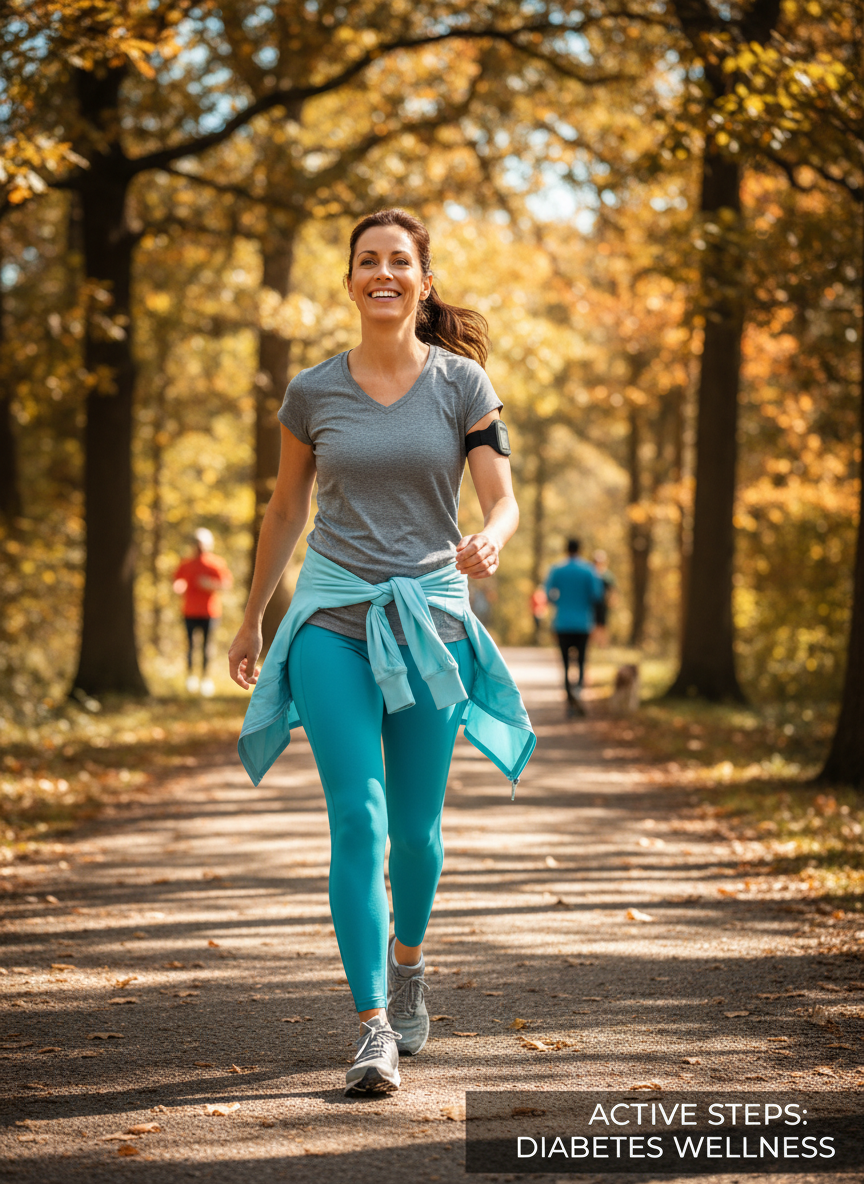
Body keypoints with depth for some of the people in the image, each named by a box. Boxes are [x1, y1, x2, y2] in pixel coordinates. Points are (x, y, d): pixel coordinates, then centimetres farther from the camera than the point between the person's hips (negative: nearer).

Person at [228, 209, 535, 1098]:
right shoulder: (312, 392, 3)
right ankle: (373, 1028, -11)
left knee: (416, 827, 8)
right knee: (357, 820, -12)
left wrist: (487, 545, -29)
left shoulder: (462, 383, 0)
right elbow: (285, 510, 14)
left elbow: (503, 501, -5)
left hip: (429, 615, 0)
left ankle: (405, 958, 39)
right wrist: (251, 619, 20)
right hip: (333, 615, 0)